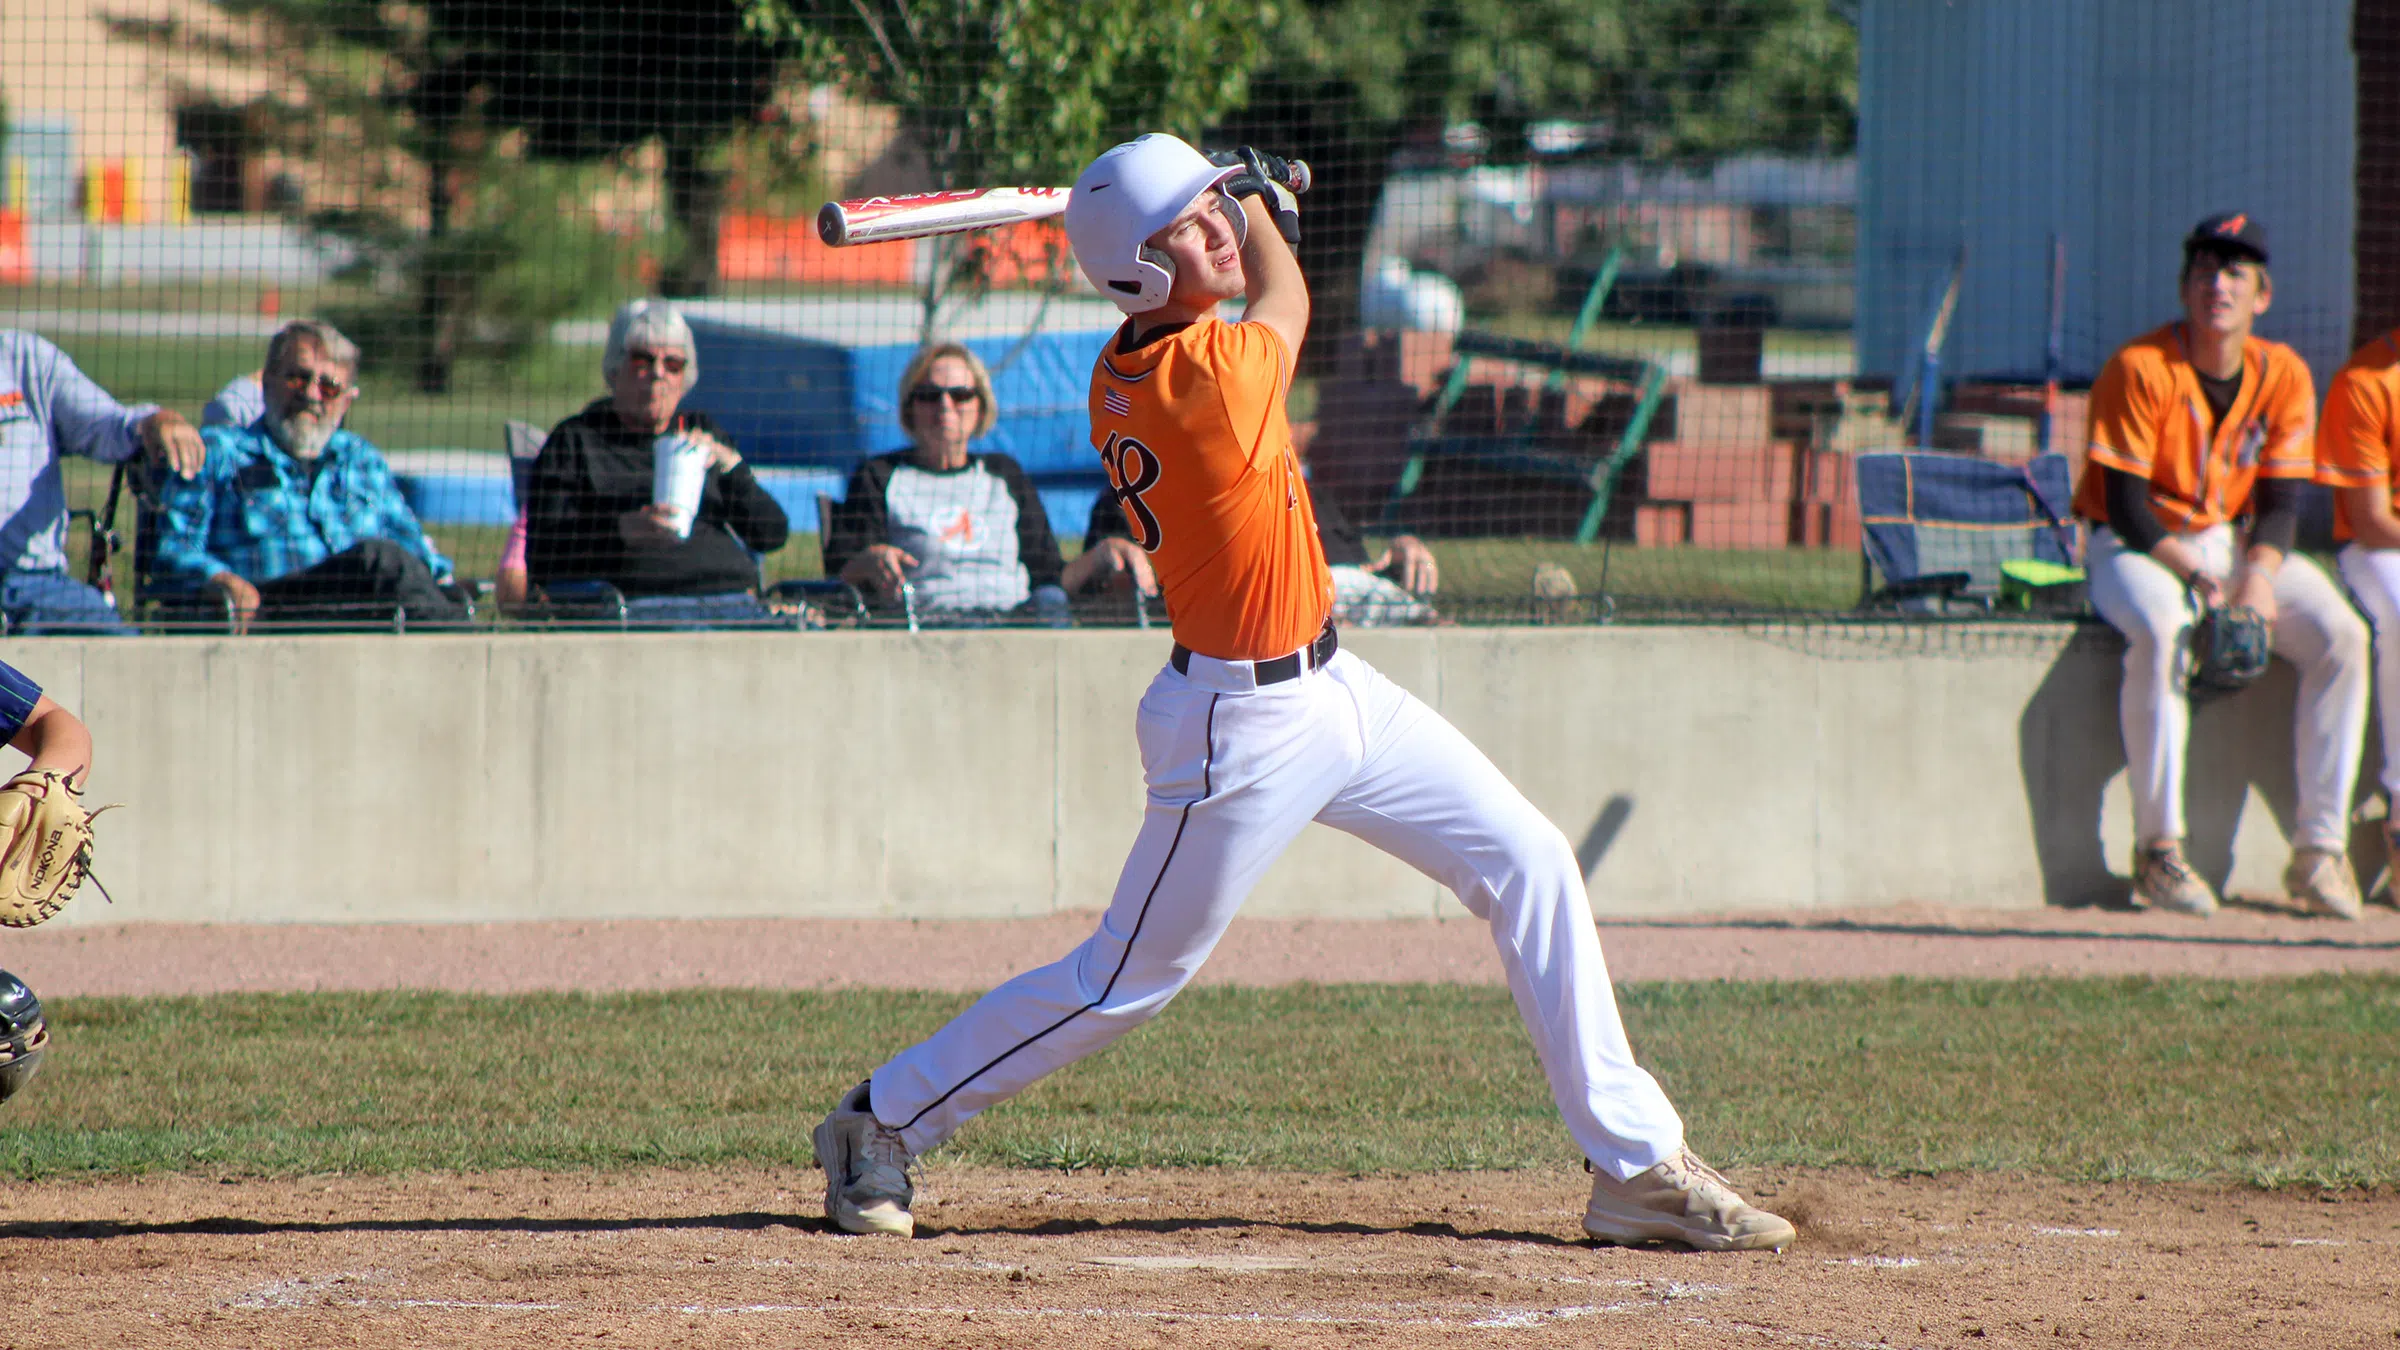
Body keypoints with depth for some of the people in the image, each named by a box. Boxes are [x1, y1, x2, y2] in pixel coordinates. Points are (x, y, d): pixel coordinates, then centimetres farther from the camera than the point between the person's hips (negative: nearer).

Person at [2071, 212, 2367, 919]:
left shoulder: (2283, 375, -1)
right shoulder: (2138, 369, -15)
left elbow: (2280, 503, -1)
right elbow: (2125, 507, -18)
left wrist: (2259, 576, -21)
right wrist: (2202, 579, -28)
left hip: (2232, 541, 5)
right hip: (2133, 546, -5)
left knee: (2342, 635, -16)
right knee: (2162, 629, -37)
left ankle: (2319, 852, -13)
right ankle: (2157, 852, -29)